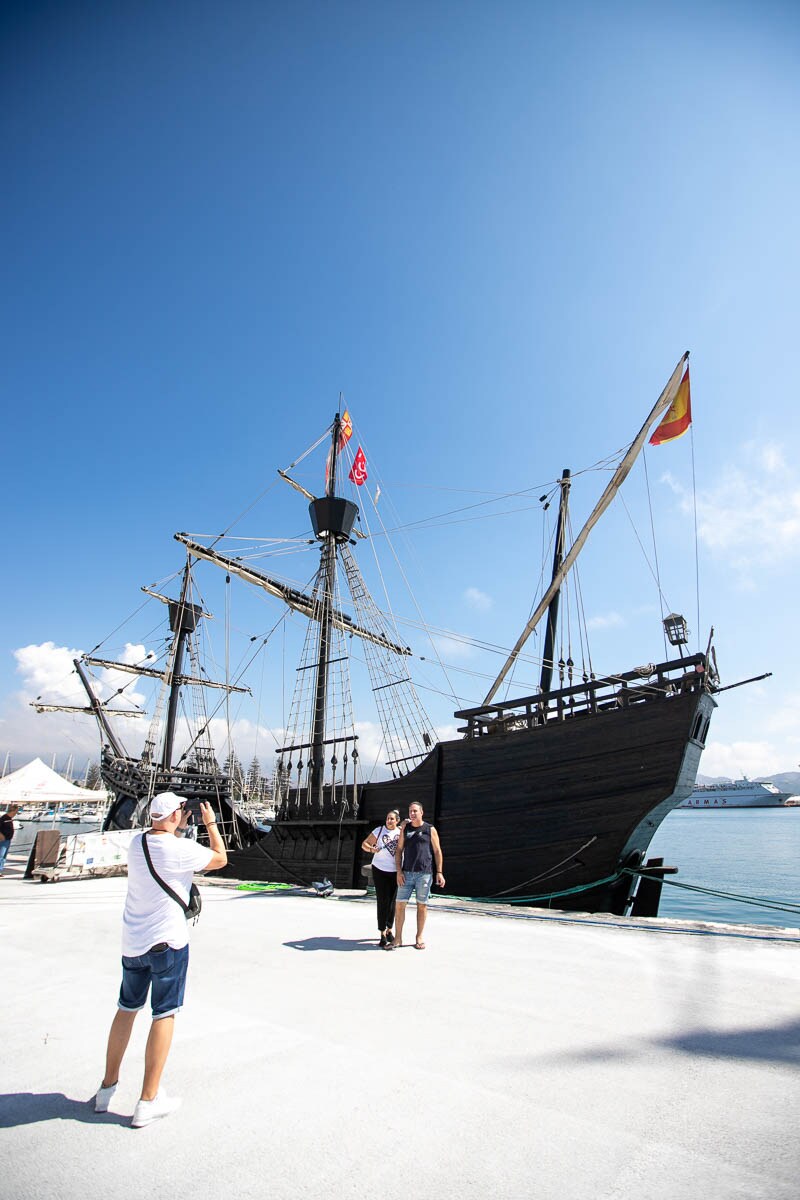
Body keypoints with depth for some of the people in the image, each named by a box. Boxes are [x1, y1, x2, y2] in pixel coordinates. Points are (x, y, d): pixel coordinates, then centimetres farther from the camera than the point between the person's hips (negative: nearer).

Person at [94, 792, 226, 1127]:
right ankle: (148, 1102, 13)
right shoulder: (179, 848, -20)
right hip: (168, 942, -7)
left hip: (132, 942, 7)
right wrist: (211, 824, 2)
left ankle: (107, 1087, 34)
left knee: (127, 1008, 22)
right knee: (164, 1014, 6)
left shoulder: (137, 843, 0)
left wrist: (181, 827, 17)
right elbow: (220, 859, -7)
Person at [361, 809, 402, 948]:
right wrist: (371, 849, -23)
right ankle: (383, 934, 5)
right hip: (380, 870, -2)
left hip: (396, 871, 2)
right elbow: (364, 844, -2)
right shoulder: (379, 830, -5)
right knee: (382, 901, -3)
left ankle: (389, 930, 28)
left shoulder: (402, 831, 2)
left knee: (392, 901, 11)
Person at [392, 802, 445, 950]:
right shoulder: (405, 828, 9)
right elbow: (399, 850, 8)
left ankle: (419, 938, 19)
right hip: (406, 873, 2)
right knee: (400, 904, 0)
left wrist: (439, 872, -2)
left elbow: (437, 852, 5)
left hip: (425, 873, -2)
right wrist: (399, 871, -1)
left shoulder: (430, 830, 3)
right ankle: (398, 938, 11)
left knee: (422, 905, 5)